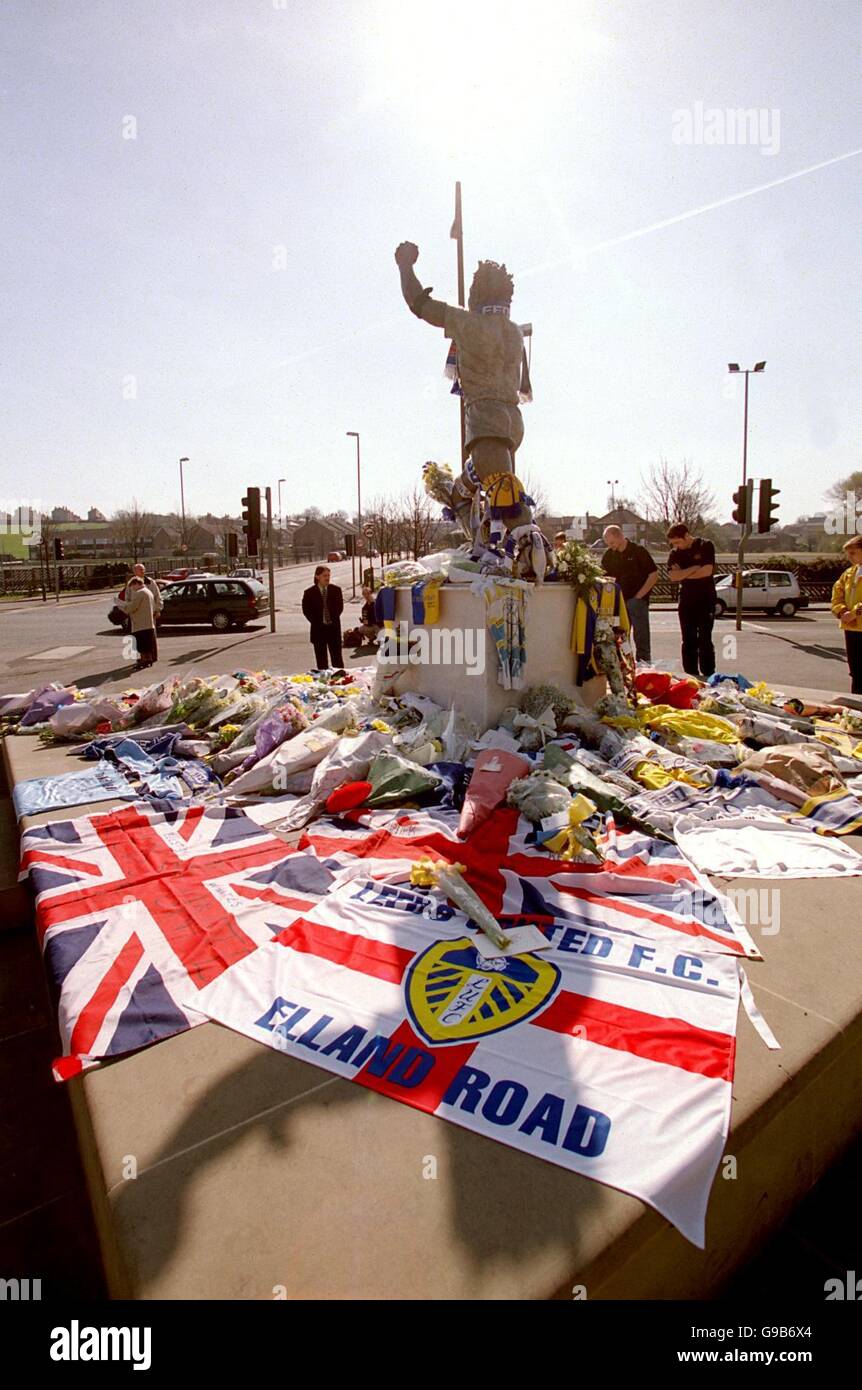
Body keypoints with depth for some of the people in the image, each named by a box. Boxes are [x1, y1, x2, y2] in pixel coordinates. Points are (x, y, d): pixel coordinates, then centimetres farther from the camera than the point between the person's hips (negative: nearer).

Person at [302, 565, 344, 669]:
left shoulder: (336, 590, 4)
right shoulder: (309, 593, -1)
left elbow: (340, 607, 6)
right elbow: (306, 610, -1)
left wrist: (334, 620, -1)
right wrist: (317, 622, -5)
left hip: (334, 628, 1)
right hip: (318, 629, -1)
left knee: (337, 658, 4)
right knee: (321, 660, 5)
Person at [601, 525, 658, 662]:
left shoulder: (639, 551, -5)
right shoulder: (608, 555, 7)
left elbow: (654, 575, -5)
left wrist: (638, 596, -10)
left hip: (638, 600, -5)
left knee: (641, 638, -4)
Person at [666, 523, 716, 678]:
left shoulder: (706, 546, -5)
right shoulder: (675, 553, 5)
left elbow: (707, 571, -16)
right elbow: (672, 576, -9)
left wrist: (683, 574, -8)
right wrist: (694, 568, -14)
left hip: (706, 600, -4)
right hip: (686, 600, 4)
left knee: (705, 640, -5)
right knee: (688, 641, 5)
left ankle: (708, 676, -2)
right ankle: (691, 677, 10)